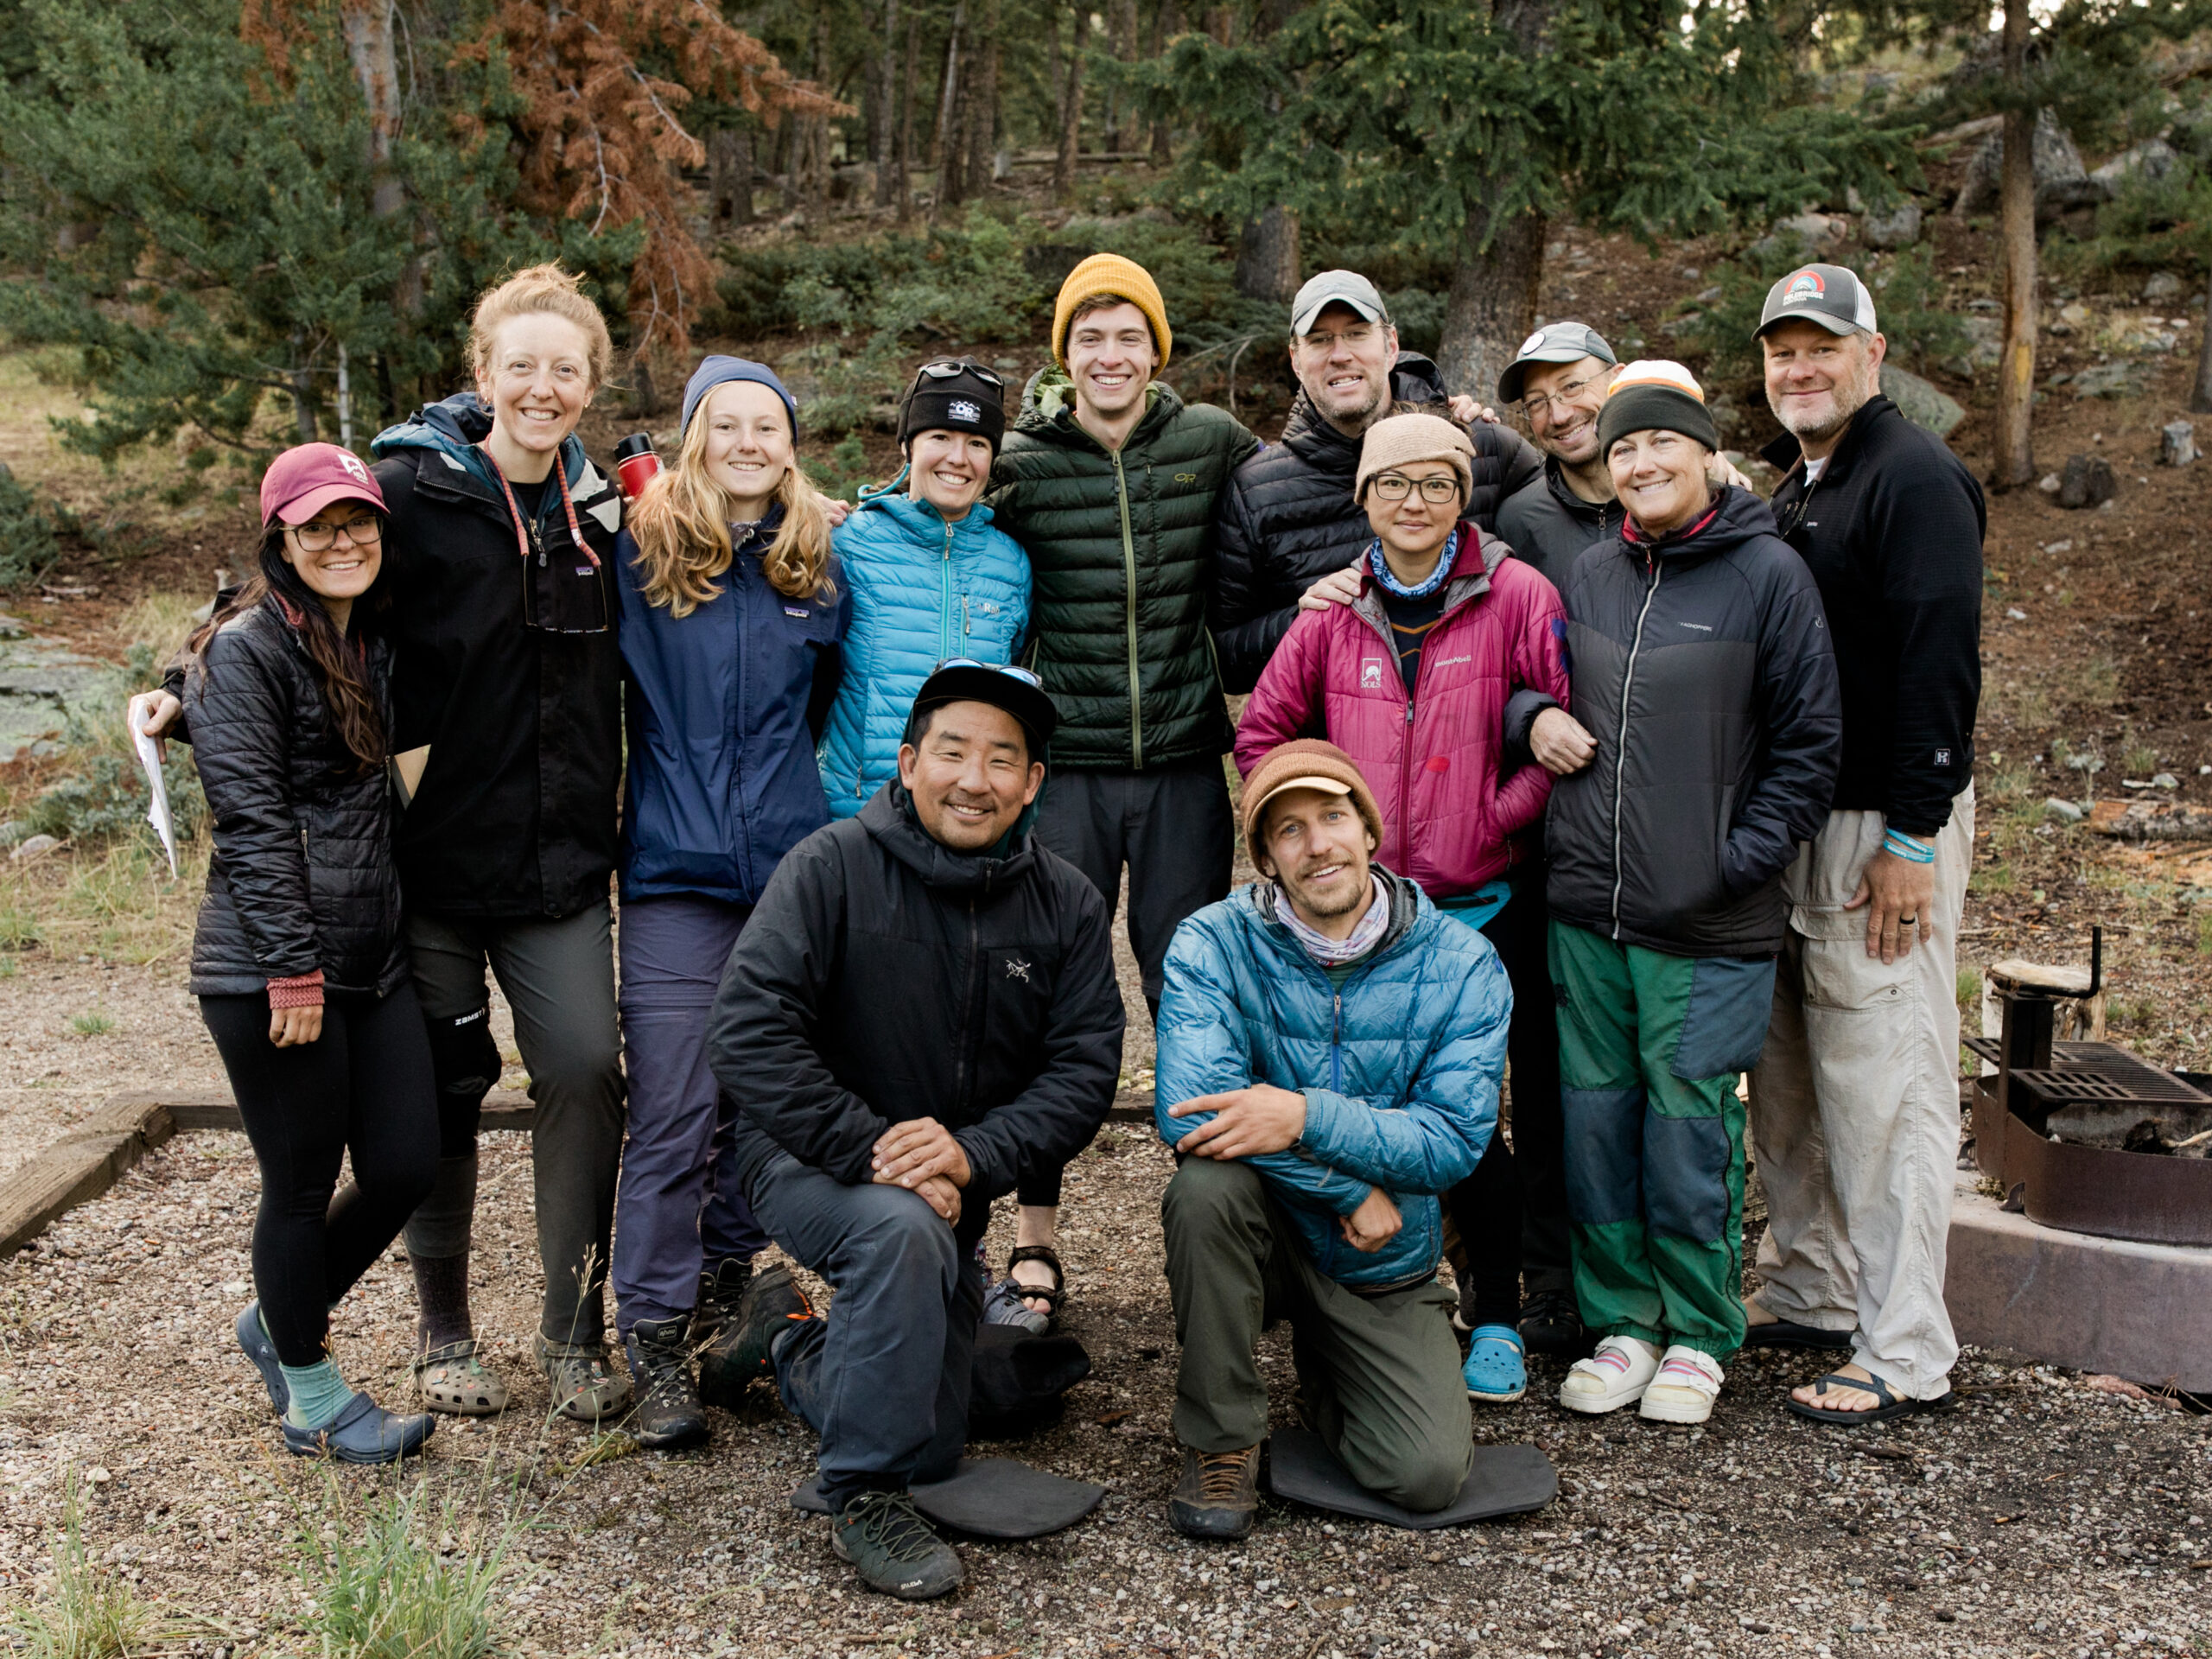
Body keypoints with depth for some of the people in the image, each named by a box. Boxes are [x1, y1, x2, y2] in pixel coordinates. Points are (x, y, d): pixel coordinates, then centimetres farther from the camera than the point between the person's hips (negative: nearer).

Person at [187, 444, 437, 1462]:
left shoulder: (375, 644, 14)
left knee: (406, 1166, 7)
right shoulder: (244, 652, -9)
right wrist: (293, 970, -18)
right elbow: (250, 820, -15)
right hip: (268, 975, -7)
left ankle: (279, 1320, 33)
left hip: (374, 959, 7)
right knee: (303, 1184, 4)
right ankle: (312, 1396, 24)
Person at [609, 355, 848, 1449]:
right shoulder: (639, 550, 1)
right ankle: (656, 1344, 3)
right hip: (677, 872, -3)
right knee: (671, 1114, -6)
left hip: (794, 867, 3)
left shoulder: (818, 567, 10)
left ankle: (726, 1287, 30)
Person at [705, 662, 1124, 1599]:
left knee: (932, 1451, 11)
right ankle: (863, 1501, -21)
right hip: (807, 1161, -5)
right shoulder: (832, 868, -17)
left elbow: (1085, 1070, -12)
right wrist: (872, 1151, -32)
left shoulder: (1067, 907, -5)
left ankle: (792, 1347, 42)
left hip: (952, 1192, 5)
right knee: (903, 1228, -39)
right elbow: (750, 1034, -25)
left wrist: (973, 1153, -29)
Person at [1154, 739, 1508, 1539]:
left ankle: (1325, 1376, 20)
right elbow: (1188, 1110, -25)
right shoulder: (1213, 943, -12)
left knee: (1428, 1476, -17)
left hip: (1386, 1266, 1)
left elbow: (1456, 1139, -16)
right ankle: (1221, 1440, -13)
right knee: (1207, 1183, -34)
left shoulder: (1461, 963, -8)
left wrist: (1306, 1116, -31)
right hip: (1266, 1233, -1)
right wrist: (1351, 1189, -23)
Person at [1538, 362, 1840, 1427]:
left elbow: (1808, 740, -3)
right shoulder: (1587, 576, 11)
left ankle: (1699, 1336, 19)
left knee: (1689, 1128, 0)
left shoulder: (1768, 573, -3)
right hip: (1585, 910, 5)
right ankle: (1620, 1323, 24)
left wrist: (1745, 856, -9)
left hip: (1706, 929, -4)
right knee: (1595, 1119, 9)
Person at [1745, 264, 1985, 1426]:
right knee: (1788, 1074, 14)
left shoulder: (1916, 478, -10)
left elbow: (1939, 664, -18)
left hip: (1885, 826, -9)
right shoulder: (1789, 490, 18)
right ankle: (1809, 1292, 27)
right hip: (1787, 823, 9)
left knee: (1885, 1079, -6)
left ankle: (1906, 1353, 2)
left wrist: (1911, 837, -21)